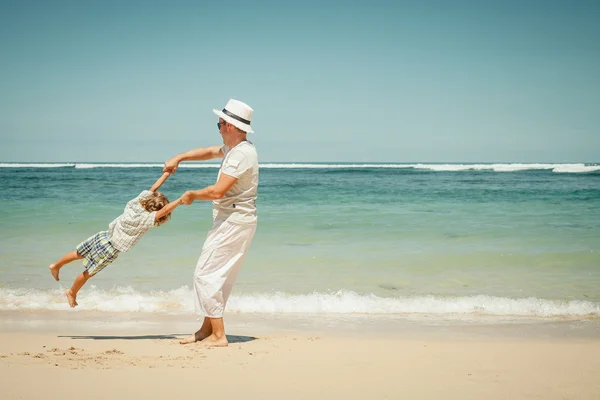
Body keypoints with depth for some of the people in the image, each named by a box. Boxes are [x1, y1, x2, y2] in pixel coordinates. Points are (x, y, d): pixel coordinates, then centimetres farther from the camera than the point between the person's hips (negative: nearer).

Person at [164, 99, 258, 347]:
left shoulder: (242, 154, -21)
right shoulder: (233, 148, 12)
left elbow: (217, 191, -25)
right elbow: (210, 152, 32)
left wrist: (193, 195, -6)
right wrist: (179, 158, 24)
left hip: (234, 222, -10)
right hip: (231, 221, 10)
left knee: (206, 275, -8)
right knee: (218, 276, 16)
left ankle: (218, 336, -5)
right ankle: (207, 329, 24)